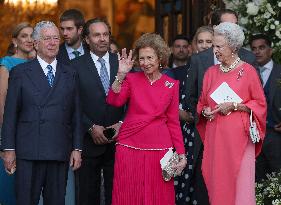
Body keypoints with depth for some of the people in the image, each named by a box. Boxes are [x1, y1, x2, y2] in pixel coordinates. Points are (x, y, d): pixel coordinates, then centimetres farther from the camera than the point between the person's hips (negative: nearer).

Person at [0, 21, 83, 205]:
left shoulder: (70, 75, 12)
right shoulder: (20, 73, 4)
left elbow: (76, 114, 11)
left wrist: (77, 148, 4)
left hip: (60, 154, 2)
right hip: (29, 153, -2)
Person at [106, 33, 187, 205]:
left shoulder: (172, 85, 6)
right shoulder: (131, 79, 5)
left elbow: (173, 122, 7)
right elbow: (114, 101, -12)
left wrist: (182, 154, 3)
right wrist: (121, 75, -18)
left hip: (159, 148, 0)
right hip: (129, 147, 0)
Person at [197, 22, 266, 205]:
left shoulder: (248, 71, -2)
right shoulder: (211, 72, 12)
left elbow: (260, 104, -1)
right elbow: (202, 103, 21)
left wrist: (234, 106, -11)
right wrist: (205, 111, -1)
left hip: (238, 135, -4)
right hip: (215, 136, 4)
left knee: (239, 183, -6)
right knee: (217, 182, 2)